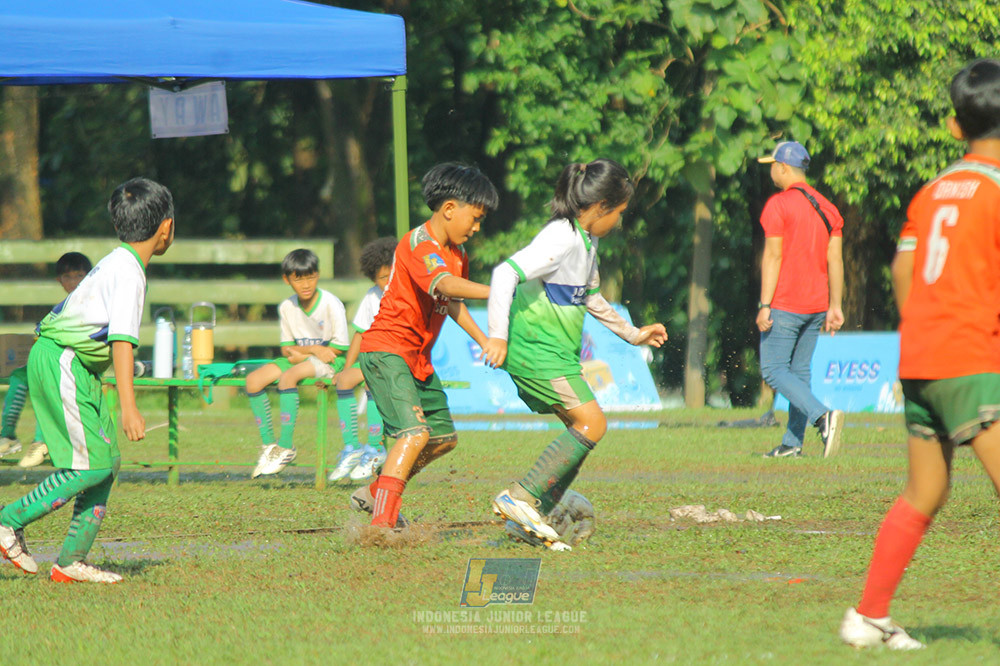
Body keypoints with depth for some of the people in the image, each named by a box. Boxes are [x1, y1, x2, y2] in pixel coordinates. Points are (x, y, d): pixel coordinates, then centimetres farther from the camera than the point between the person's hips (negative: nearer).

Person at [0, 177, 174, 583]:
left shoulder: (115, 263, 13)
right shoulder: (129, 273, -17)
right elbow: (122, 340, -26)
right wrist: (128, 408, -32)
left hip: (77, 366, 10)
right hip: (60, 363, -10)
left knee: (107, 459, 6)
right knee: (94, 464, -11)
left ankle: (72, 562, 7)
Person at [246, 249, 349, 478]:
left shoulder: (332, 305, -14)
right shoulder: (287, 307, 3)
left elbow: (338, 348, -13)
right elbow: (286, 349, 5)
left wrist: (299, 353, -10)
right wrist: (312, 349, -15)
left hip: (328, 361, -7)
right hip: (300, 358, 7)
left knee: (288, 376, -34)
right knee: (254, 380, -13)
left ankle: (286, 446, -30)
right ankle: (268, 444, -9)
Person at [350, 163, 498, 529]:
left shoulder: (456, 253, 12)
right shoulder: (420, 244, -20)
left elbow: (452, 305, 26)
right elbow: (444, 285, -38)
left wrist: (485, 342, 17)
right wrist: (497, 292, -50)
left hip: (419, 359, 10)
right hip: (386, 351, -10)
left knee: (444, 437, 17)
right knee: (415, 433, -24)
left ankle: (374, 494, 30)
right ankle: (382, 522, -29)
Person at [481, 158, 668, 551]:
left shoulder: (586, 239, 14)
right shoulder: (561, 239, -19)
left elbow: (590, 297, 30)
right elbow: (505, 274, -28)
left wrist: (631, 334, 32)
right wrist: (498, 337, -30)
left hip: (556, 353, 10)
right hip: (535, 351, -10)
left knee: (583, 429, 5)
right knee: (592, 424, -16)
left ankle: (534, 517, 7)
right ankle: (521, 499, -15)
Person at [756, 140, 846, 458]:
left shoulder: (778, 205, -9)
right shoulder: (826, 207, 11)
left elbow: (773, 256, -15)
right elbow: (835, 259, 9)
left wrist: (765, 305, -16)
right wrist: (835, 307, 10)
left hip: (785, 305, -7)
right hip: (817, 306, 7)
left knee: (774, 371, -4)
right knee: (799, 371, 14)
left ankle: (823, 415, -25)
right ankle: (792, 443, 12)